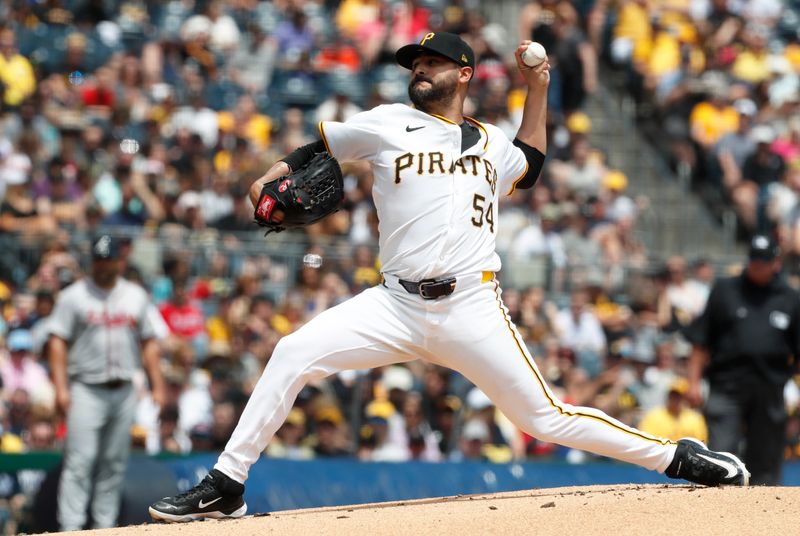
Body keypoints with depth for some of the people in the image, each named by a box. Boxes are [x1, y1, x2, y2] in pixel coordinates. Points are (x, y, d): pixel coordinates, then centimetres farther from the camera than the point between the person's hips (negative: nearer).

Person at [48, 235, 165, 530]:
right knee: (80, 461, -11)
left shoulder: (136, 296, 12)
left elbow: (148, 343, 15)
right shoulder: (73, 296, 0)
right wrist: (61, 388, -13)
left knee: (114, 463, 6)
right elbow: (58, 342, -3)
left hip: (124, 392, 4)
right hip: (86, 391, -4)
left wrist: (157, 386, 7)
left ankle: (105, 525, 12)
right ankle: (70, 527, -14)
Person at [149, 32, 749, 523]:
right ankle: (225, 487, -11)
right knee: (293, 354, -18)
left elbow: (529, 165, 38)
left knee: (545, 417, -6)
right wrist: (270, 180, -1)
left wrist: (537, 89, 29)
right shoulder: (388, 124, 10)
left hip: (473, 309, 0)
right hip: (396, 306, 0)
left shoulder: (491, 142, 17)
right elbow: (316, 150, 18)